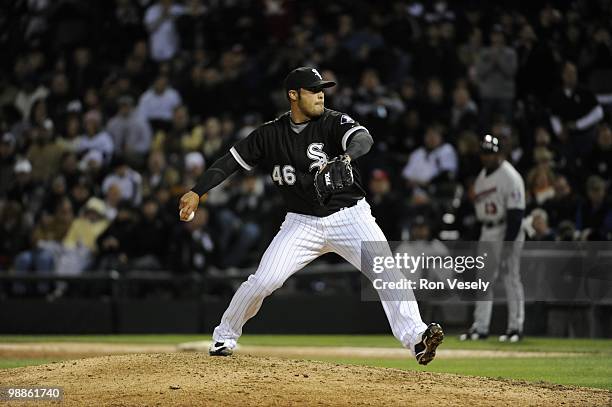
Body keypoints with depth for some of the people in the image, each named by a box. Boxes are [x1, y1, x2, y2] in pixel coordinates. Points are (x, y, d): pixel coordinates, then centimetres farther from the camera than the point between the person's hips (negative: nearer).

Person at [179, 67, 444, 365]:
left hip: (349, 215, -1)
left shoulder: (334, 122, -7)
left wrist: (345, 158, -50)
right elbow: (231, 161, 5)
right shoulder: (271, 134, 1)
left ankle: (415, 338, -24)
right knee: (263, 281, -9)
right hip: (302, 222, 1)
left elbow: (363, 138, -28)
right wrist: (197, 192, -6)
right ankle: (224, 336, 13)